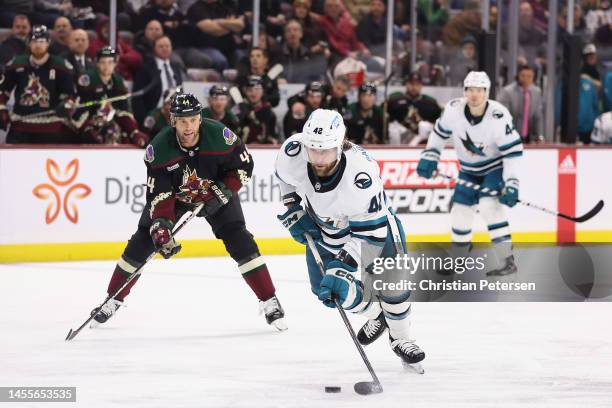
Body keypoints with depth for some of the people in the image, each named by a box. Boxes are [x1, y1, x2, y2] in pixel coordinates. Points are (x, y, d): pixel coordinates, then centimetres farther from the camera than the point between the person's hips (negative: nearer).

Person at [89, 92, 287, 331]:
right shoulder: (158, 149, -28)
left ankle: (270, 302, -9)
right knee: (142, 242, -4)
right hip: (175, 196, 1)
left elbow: (244, 166, -14)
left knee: (239, 241, -16)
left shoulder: (219, 136, -29)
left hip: (218, 193, -1)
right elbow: (158, 193, -25)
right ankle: (113, 300, 12)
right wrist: (161, 226, -39)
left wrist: (223, 192, -25)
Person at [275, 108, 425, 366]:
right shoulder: (292, 152, -31)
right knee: (325, 290, 3)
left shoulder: (362, 173, -43)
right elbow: (286, 177, -2)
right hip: (324, 226, 4)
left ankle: (400, 338, 17)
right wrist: (294, 210, -3)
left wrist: (342, 266, -41)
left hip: (374, 221, -4)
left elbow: (369, 232, -36)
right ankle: (375, 315, 32)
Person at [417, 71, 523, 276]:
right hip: (468, 170, 5)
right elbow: (440, 132, 4)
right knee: (460, 213, 7)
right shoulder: (453, 109, -17)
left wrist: (511, 184, -29)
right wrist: (429, 157, -2)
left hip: (495, 167, -5)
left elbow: (513, 151, -25)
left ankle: (507, 260, -21)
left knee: (489, 205, -25)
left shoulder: (499, 116, -29)